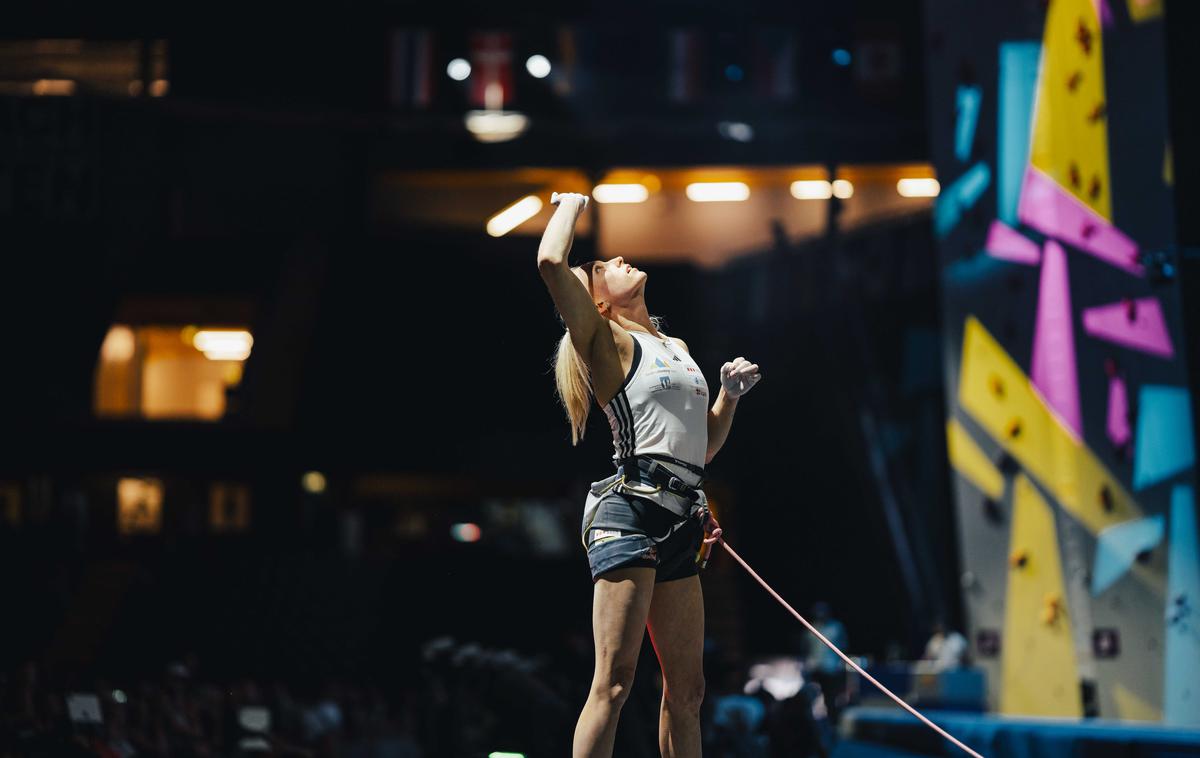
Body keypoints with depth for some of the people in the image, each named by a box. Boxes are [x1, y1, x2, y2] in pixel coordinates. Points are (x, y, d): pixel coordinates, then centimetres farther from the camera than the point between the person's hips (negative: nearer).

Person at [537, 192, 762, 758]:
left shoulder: (677, 347, 24)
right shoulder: (607, 342, 1)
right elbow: (551, 263, -15)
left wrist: (731, 393, 14)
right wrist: (572, 203, 3)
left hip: (680, 521, 8)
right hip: (631, 510, -8)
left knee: (686, 690, 8)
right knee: (614, 683, -14)